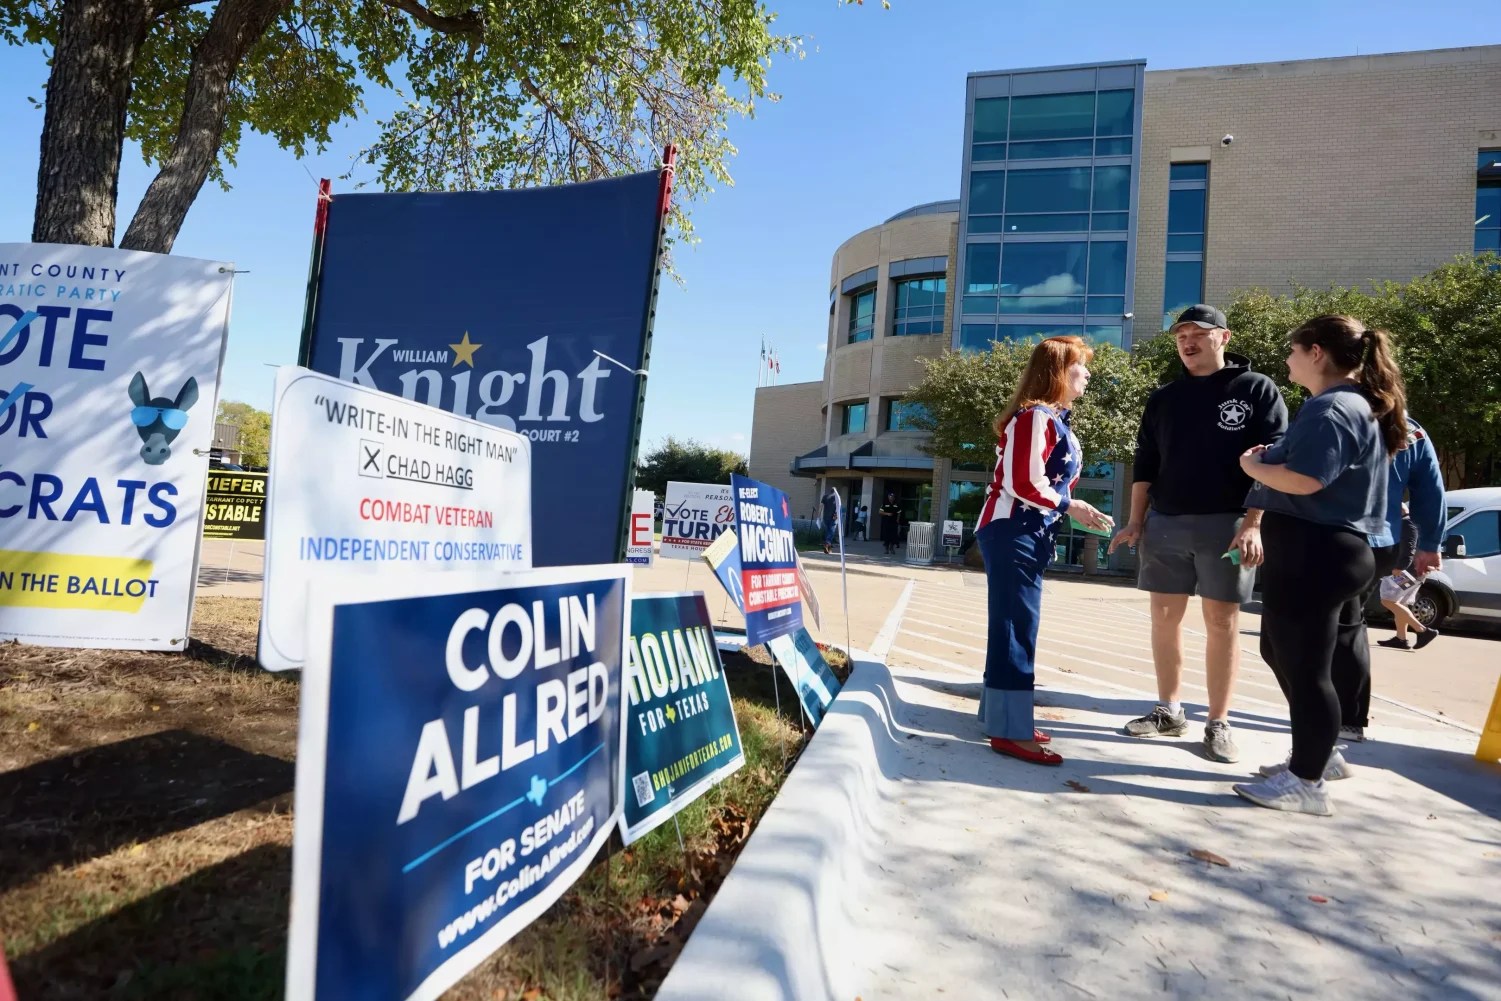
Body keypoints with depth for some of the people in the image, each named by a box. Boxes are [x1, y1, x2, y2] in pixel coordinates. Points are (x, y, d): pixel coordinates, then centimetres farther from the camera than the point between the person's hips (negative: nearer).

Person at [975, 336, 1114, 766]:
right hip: (1013, 533, -10)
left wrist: (1075, 511, 6)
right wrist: (1070, 507, -10)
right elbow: (1023, 484, -20)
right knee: (1016, 628, -8)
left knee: (1014, 627, 14)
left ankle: (1002, 716, 23)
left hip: (1027, 534, 10)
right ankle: (1010, 731, -2)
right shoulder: (1036, 417, -14)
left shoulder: (1053, 419, 17)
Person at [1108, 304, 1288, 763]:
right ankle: (1169, 711, 18)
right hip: (1165, 522, 4)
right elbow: (1144, 465, 14)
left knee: (1222, 621, 0)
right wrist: (1136, 522, 8)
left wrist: (1253, 524, -15)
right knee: (1164, 616, 6)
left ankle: (1219, 723, 9)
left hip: (1226, 523, -4)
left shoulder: (1257, 389, 2)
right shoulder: (1163, 398, 13)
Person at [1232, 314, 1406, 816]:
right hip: (1318, 549, 11)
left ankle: (1308, 782, 9)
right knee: (1281, 652, 21)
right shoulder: (1356, 405, 19)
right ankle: (1318, 753, 33)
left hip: (1313, 552, -11)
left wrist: (1253, 466, -10)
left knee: (1304, 666, -2)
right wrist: (1269, 459, 8)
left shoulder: (1330, 409, -16)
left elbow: (1304, 480, -28)